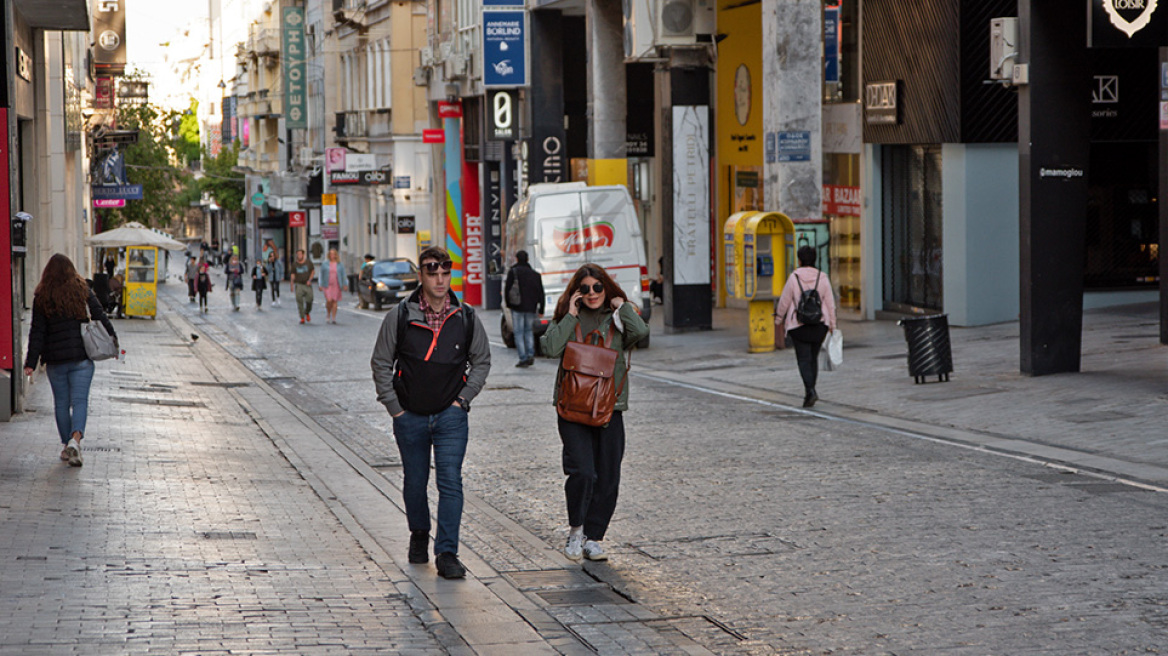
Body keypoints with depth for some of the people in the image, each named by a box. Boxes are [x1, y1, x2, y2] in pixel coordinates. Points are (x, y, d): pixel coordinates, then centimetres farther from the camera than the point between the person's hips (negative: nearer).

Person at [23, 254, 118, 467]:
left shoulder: (41, 297, -1)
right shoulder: (83, 291, 0)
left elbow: (37, 332, -3)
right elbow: (101, 318, 1)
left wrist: (31, 362, -2)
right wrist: (113, 342, 13)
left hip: (55, 359, 0)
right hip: (81, 357, 0)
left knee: (61, 403, 12)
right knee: (80, 400, -2)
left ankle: (66, 445, 16)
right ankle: (75, 439, -23)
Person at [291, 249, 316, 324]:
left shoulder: (308, 262, 4)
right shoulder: (294, 264, 5)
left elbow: (313, 271, 9)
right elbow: (293, 275, 7)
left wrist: (309, 280, -5)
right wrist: (292, 285, 1)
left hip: (307, 284, 0)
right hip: (298, 284, 0)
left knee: (309, 300, -6)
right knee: (299, 301, -8)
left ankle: (307, 313, 24)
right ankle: (302, 318, -1)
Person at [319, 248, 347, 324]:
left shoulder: (340, 265, 5)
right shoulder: (325, 264, 4)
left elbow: (343, 275, 4)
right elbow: (321, 275, 7)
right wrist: (320, 285, 2)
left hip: (336, 286, 1)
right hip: (327, 285, -1)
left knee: (334, 301, -1)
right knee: (329, 301, -14)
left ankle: (333, 318, 4)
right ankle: (328, 313, 14)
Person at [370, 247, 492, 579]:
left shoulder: (466, 318, 0)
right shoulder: (399, 316, -3)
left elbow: (482, 361, 13)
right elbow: (381, 363, 4)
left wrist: (463, 399, 2)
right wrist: (394, 408, -1)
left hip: (451, 416, 0)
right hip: (410, 416, 0)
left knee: (450, 482, -10)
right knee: (415, 483, 13)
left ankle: (447, 553, -8)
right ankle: (419, 536, 37)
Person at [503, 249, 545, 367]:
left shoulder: (513, 272, -5)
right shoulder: (535, 274, 9)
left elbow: (507, 289, -7)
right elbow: (541, 293, 10)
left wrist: (508, 303, 8)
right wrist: (541, 309, 14)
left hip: (518, 308, -4)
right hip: (531, 308, 4)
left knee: (519, 333, 1)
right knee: (529, 331, 17)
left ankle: (523, 358, -5)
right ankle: (530, 354, 2)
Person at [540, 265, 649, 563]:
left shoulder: (617, 318, 9)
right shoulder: (567, 318, 8)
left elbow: (641, 332, -13)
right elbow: (551, 348, -11)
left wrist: (622, 307, -2)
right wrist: (571, 316, -7)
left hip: (610, 409, 2)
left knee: (607, 479, 3)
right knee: (582, 473, -15)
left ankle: (592, 538, 17)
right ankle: (575, 530, 6)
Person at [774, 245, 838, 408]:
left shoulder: (794, 277, -9)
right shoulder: (822, 278, -1)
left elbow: (784, 302, -2)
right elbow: (830, 303, 1)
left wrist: (779, 320, 13)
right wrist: (831, 325, 8)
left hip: (798, 325, -4)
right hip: (819, 325, 4)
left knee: (803, 359, -3)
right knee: (813, 358, 16)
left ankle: (810, 390, -20)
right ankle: (809, 391, 24)